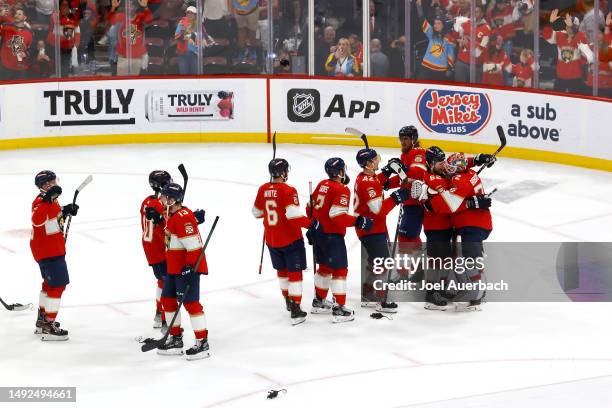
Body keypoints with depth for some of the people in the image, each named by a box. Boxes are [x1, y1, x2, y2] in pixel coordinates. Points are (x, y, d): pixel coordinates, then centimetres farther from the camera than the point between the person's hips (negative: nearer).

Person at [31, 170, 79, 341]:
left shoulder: (51, 200, 9)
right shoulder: (41, 202, -21)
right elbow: (37, 219, -41)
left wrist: (66, 210, 12)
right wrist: (47, 200, -47)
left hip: (54, 248, 11)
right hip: (47, 251, -11)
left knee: (50, 283, 23)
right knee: (58, 285, -10)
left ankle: (42, 320, 36)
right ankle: (48, 327, -8)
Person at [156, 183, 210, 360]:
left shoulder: (183, 217, -20)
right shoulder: (172, 216, 13)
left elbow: (194, 245, -24)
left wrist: (189, 267, -25)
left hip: (188, 267, -11)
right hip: (174, 267, 11)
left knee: (190, 302, -10)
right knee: (168, 299, 13)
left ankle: (202, 343, -6)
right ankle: (176, 339, 22)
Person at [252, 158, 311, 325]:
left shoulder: (263, 190, 0)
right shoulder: (288, 191, -19)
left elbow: (257, 213, 13)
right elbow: (294, 216, -29)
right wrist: (311, 224, -20)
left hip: (271, 239, 6)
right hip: (290, 239, -6)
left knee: (282, 269, 23)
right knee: (295, 272, 1)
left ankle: (288, 301, 39)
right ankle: (296, 310, -4)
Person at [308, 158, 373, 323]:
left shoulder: (322, 185, 8)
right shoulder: (341, 190, -18)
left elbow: (313, 207, 16)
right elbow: (338, 216, -25)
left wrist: (313, 228, 26)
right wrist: (358, 221, -18)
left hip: (318, 232, 9)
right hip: (332, 235, -9)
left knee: (325, 266, 23)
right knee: (340, 270, -4)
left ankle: (319, 302, 34)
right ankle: (339, 309, -5)